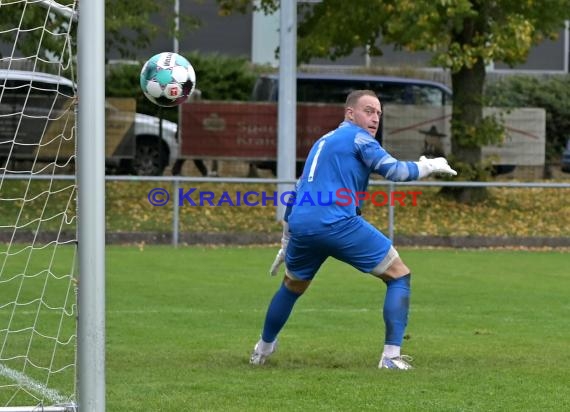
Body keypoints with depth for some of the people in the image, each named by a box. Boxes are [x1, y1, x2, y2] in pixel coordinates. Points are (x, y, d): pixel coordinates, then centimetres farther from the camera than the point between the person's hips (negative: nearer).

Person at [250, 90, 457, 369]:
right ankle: (391, 356, -6)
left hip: (300, 225, 7)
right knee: (399, 276, 3)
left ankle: (262, 350, 42)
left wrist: (286, 243, 37)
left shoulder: (321, 142, 28)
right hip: (339, 225, -7)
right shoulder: (357, 137, 4)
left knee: (292, 287, 32)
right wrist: (428, 166, 9)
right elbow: (393, 170, -9)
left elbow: (296, 194, 32)